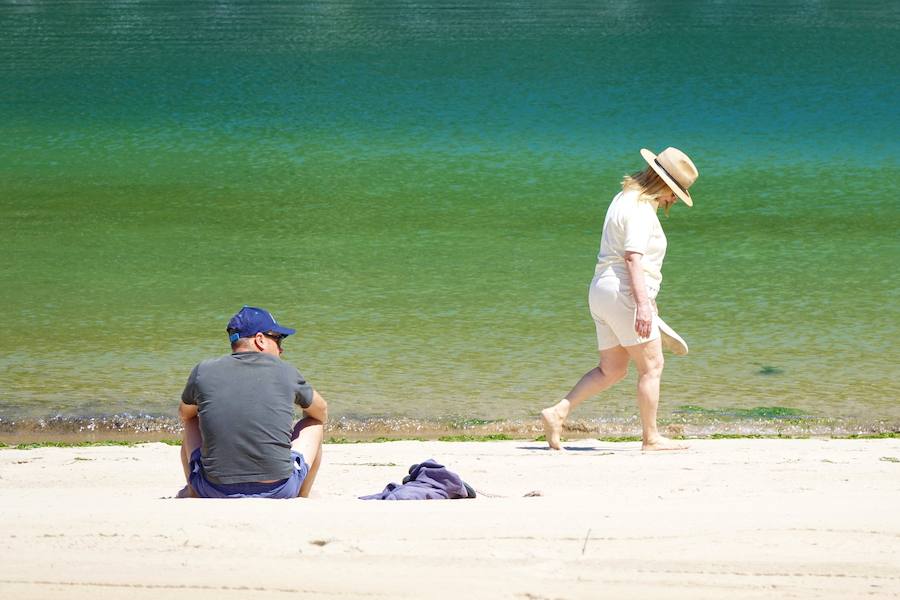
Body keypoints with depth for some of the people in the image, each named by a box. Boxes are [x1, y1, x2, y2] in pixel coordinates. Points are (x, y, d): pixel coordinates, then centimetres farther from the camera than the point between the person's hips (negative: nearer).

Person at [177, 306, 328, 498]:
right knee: (314, 424, 25)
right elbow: (322, 413, 21)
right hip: (279, 493, -1)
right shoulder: (286, 372, 1)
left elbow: (184, 414, 24)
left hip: (214, 493, 1)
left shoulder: (203, 372, 2)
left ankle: (193, 494, 41)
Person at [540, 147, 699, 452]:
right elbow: (633, 258, -25)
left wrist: (646, 297, 34)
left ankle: (557, 413, 3)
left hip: (602, 290, 10)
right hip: (624, 293, -10)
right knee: (651, 366, -1)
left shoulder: (626, 199, 18)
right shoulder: (640, 209, -14)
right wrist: (643, 304, -32)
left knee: (610, 370, 12)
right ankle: (650, 437, 4)